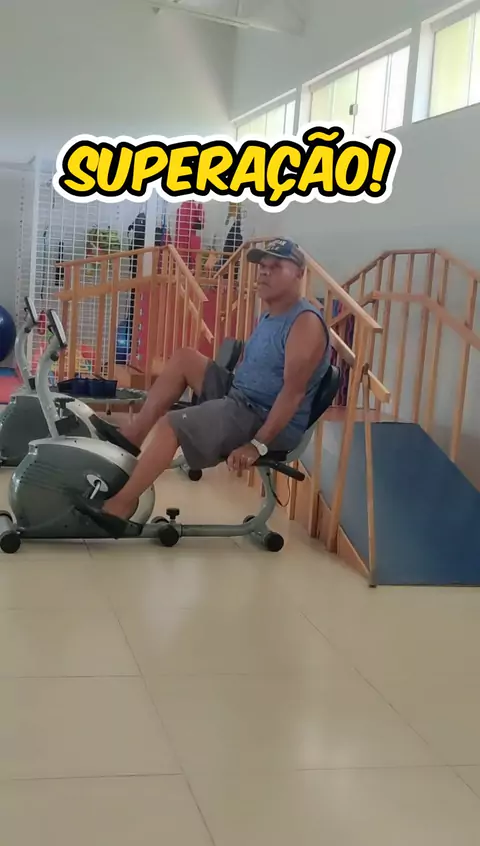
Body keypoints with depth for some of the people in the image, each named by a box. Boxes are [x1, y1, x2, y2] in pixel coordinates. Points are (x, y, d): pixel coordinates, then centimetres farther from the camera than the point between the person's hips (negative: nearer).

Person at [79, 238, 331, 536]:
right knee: (184, 359, 8)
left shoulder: (305, 323, -18)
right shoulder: (271, 314, 14)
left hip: (266, 421, -10)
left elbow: (293, 391, -24)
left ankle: (120, 506, -17)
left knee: (172, 424, -23)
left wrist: (257, 444, -28)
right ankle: (131, 436, 6)